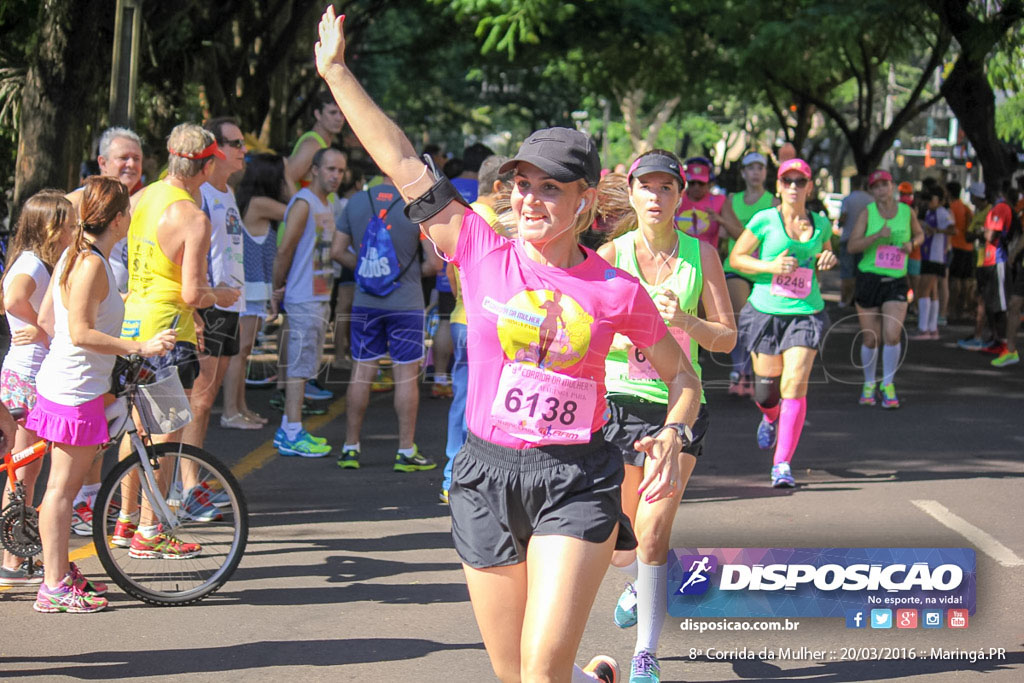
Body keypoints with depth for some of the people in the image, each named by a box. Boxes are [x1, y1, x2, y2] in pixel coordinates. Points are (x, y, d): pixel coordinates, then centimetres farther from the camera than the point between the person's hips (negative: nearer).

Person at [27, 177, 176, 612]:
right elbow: (81, 332, -25)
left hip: (61, 378, 10)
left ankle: (60, 571, 25)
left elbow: (46, 319, 17)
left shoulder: (73, 255, 11)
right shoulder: (92, 265, -19)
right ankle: (55, 587, 0)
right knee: (62, 486, -4)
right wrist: (141, 347, -25)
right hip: (76, 389, -10)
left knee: (67, 484, 16)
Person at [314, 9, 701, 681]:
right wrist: (337, 71, 0)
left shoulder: (617, 291, -2)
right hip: (489, 475, 2)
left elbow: (683, 373, 10)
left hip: (577, 482, -2)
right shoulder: (482, 253, -1)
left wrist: (674, 436, -9)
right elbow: (405, 165, 0)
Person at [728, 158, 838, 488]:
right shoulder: (765, 221, -2)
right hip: (766, 310, -1)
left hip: (806, 312, 1)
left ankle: (782, 464, -12)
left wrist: (828, 260, 2)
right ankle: (771, 416, 45)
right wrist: (770, 266, -13)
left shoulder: (821, 224, 7)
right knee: (766, 385, 5)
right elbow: (736, 257, 3)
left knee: (795, 384, -14)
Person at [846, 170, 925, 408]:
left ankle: (887, 385, 2)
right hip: (869, 279, 0)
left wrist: (911, 243, 0)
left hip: (896, 281, 0)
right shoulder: (867, 212, -2)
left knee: (892, 335, -14)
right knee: (870, 339, 6)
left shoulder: (907, 211, 3)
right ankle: (869, 384, 26)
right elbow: (851, 246, -10)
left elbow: (919, 234, 22)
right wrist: (878, 235, -23)